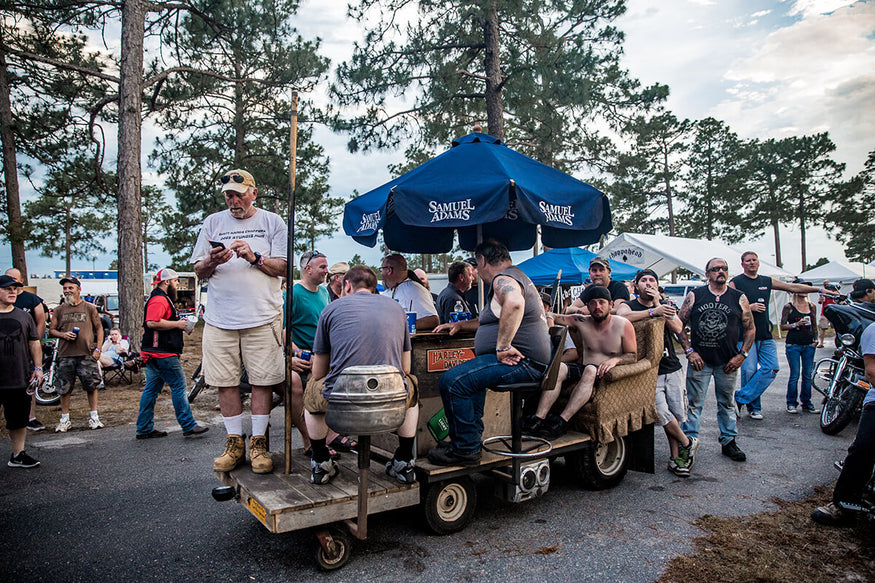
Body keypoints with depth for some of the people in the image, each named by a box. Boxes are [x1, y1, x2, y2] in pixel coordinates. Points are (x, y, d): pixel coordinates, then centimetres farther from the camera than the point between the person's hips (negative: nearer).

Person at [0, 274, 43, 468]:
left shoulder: (23, 316, 10)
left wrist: (38, 367, 4)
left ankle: (18, 455, 19)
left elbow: (34, 343, 12)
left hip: (19, 379, 3)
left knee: (19, 419, 9)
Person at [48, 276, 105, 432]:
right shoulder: (59, 310, 10)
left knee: (92, 386, 1)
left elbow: (99, 329, 8)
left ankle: (94, 417, 12)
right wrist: (63, 334, -9)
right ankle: (65, 419, 18)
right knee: (64, 388, 5)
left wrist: (98, 349, -1)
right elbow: (51, 330, 13)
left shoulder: (89, 308, 6)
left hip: (87, 355, -2)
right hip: (65, 355, 2)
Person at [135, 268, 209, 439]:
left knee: (151, 389, 12)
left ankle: (144, 428, 18)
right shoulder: (159, 299, -13)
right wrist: (177, 324, -18)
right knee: (179, 386, -7)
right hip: (163, 354, -11)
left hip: (155, 354, 11)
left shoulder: (163, 299, 23)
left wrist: (181, 325, 17)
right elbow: (152, 322, -27)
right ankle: (189, 426, -3)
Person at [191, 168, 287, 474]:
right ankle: (235, 443, 17)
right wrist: (212, 261, -8)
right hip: (220, 318, 3)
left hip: (262, 317, -2)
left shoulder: (272, 222, 8)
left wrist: (255, 257, -14)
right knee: (226, 382, 5)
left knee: (262, 380, -2)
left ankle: (259, 443, 9)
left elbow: (284, 267, 2)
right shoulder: (212, 223, 16)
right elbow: (198, 271, 14)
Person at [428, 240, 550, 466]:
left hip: (522, 361, -12)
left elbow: (514, 303, -37)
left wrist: (503, 346, -33)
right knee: (469, 376, 30)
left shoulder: (503, 279, -11)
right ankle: (473, 436, 30)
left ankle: (466, 450, -10)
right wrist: (460, 325, 33)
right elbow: (497, 321, 38)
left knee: (452, 381, -19)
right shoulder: (516, 276, 25)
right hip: (525, 362, 12)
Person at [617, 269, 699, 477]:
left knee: (676, 415, 5)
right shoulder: (629, 306, -1)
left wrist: (658, 302, -10)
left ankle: (675, 458, 18)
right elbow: (621, 316, -27)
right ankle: (687, 443, 13)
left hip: (672, 368, 4)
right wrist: (653, 311, -24)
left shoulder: (665, 306, 13)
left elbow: (678, 329, -6)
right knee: (662, 413, -12)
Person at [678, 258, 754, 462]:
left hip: (728, 362, 2)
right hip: (699, 360, -2)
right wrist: (689, 351, -6)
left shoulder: (739, 298, 4)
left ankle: (729, 442, 27)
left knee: (727, 403, 14)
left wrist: (741, 355, -1)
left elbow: (750, 329, 8)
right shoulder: (694, 296, 0)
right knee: (694, 403, 0)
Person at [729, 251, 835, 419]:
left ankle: (741, 398, -2)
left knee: (771, 369, -7)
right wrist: (749, 307, -15)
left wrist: (820, 290, 15)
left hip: (765, 336, 5)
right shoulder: (736, 282, 0)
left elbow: (793, 287, 18)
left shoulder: (767, 281, 16)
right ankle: (753, 407, 9)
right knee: (749, 371, -6)